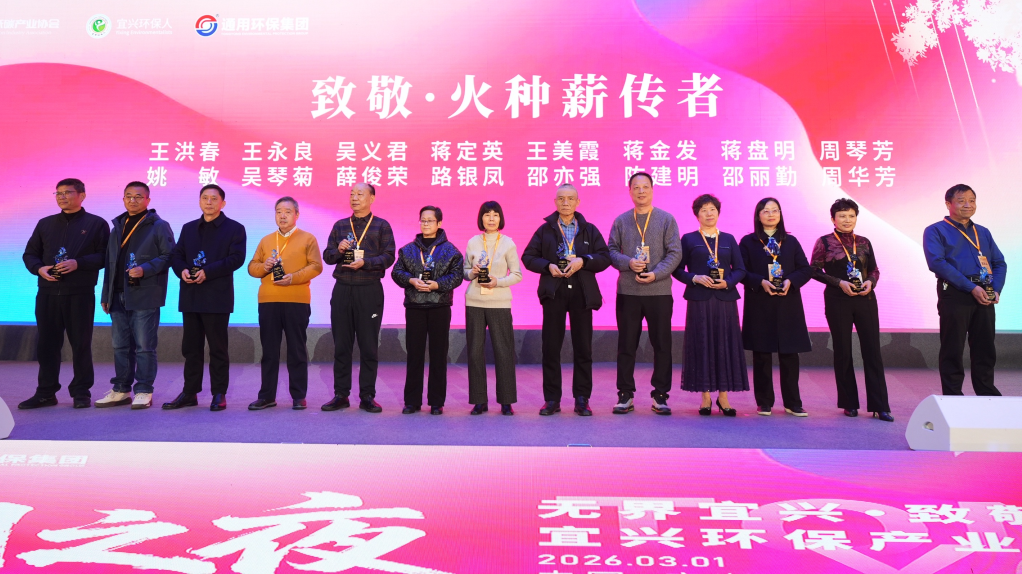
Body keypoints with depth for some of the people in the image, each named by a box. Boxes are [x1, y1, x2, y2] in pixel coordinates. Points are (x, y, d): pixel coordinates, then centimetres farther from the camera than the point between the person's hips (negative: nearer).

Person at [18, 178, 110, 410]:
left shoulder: (96, 223, 4)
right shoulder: (45, 224, 16)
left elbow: (104, 255, -5)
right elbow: (30, 253, 17)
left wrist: (78, 263, -18)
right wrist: (38, 268, -4)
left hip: (80, 295, -4)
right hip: (48, 293, 4)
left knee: (81, 344, 1)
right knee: (46, 344, 6)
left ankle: (81, 392, 10)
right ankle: (45, 393, 15)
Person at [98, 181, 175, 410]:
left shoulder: (159, 226, -2)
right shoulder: (118, 227, 19)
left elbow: (168, 256, -8)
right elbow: (110, 263, 21)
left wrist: (145, 269, -21)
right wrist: (106, 295, 18)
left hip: (145, 296, -7)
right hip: (119, 296, 7)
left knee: (144, 346, -4)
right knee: (120, 346, 11)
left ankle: (144, 391, 3)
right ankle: (121, 390, 20)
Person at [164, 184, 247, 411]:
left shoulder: (234, 228, 1)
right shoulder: (188, 228, 18)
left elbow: (236, 258, -10)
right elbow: (176, 255, 14)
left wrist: (207, 272, -18)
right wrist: (182, 270, -9)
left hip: (217, 297, -5)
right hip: (190, 297, 5)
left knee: (218, 348, 0)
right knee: (190, 347, 9)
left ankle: (219, 394, 8)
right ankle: (189, 393, 17)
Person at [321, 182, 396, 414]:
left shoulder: (381, 226, 5)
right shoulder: (340, 226, 14)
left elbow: (388, 256, -5)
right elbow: (327, 256, 11)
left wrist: (365, 262, -19)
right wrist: (339, 250, -10)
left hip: (369, 290, -3)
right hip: (342, 289, 3)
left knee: (369, 346, 1)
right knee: (341, 345, 5)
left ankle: (367, 396, 8)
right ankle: (340, 395, 13)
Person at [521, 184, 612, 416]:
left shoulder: (590, 230, 10)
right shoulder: (545, 230, 9)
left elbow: (605, 257, 3)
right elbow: (528, 257, 6)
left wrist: (583, 261, -13)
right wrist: (548, 266, -11)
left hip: (582, 292, 0)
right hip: (553, 292, 0)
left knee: (583, 347, 2)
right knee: (550, 347, 1)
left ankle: (582, 399, 10)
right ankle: (552, 399, 10)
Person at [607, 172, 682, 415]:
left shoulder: (666, 219, 4)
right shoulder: (621, 221, 9)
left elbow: (675, 253, -2)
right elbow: (611, 251, 6)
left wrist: (656, 274, -15)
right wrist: (628, 263, -13)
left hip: (659, 291, -1)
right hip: (627, 292, 1)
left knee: (662, 344, 3)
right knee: (626, 344, 4)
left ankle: (660, 395, 13)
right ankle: (625, 394, 13)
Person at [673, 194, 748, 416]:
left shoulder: (728, 239, 13)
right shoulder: (688, 239, 6)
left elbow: (740, 269, 8)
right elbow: (678, 269, 2)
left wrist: (727, 282, -10)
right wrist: (695, 278, -14)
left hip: (725, 299, 2)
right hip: (699, 299, -2)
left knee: (725, 345, 0)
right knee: (702, 345, -2)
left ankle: (723, 396, 9)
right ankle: (706, 396, 7)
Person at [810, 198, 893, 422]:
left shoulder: (864, 242, 10)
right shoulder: (824, 242, 0)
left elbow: (874, 269, 14)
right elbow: (815, 270, -4)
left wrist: (870, 282, -7)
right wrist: (839, 282, -14)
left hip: (865, 299, 3)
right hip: (838, 301, -3)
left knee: (873, 350, -1)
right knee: (843, 351, 4)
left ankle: (879, 406, 2)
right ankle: (849, 403, 15)